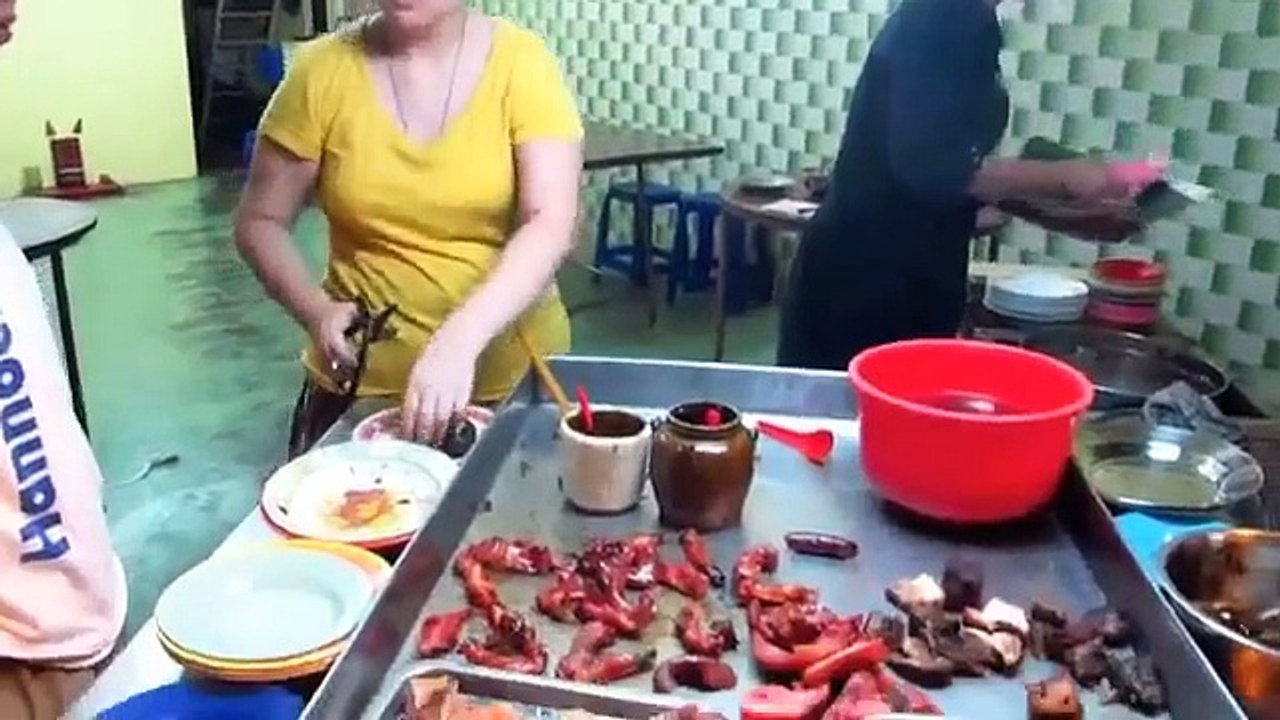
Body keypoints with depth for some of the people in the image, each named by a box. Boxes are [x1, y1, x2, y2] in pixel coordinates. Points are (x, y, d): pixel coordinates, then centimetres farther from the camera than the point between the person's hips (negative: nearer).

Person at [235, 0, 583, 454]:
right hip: (361, 385, 1)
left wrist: (460, 340, -31)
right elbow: (259, 222, 3)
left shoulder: (522, 63, -8)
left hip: (514, 379, -1)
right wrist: (316, 311, -15)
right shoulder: (322, 71, -4)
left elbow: (553, 225, -18)